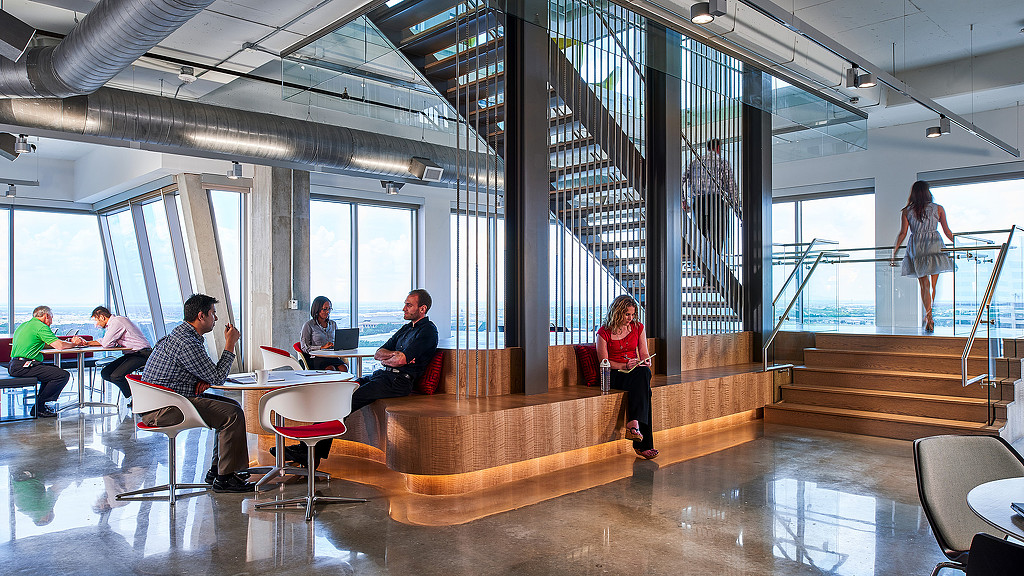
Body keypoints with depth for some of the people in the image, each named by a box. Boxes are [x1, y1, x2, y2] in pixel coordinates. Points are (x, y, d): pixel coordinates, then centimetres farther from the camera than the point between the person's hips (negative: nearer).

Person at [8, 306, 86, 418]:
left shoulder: (24, 325, 23)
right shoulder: (41, 326, -8)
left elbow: (47, 344, 28)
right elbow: (60, 346, -15)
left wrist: (68, 342, 22)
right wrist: (74, 343, 4)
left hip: (14, 366, 11)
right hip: (23, 366, -11)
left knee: (54, 369, 26)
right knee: (63, 375, -16)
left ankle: (40, 403, 19)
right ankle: (38, 408, -9)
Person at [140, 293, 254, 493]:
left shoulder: (181, 333, 15)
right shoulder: (186, 342, -20)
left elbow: (208, 372, 25)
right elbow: (217, 378, -16)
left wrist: (204, 381, 1)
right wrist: (230, 345, -9)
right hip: (163, 409, -11)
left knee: (232, 406, 12)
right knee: (233, 415, -19)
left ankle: (216, 470, 15)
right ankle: (224, 479, -11)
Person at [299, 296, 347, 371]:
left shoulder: (333, 324, 20)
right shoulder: (308, 325, 4)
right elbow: (305, 348, -2)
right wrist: (322, 347, -14)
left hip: (332, 356, 4)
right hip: (316, 357, -4)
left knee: (344, 368, -31)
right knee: (331, 369, -37)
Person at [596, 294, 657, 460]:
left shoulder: (638, 328, 12)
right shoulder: (604, 332, -1)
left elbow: (644, 354, 14)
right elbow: (604, 362, -2)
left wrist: (646, 362, -9)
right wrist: (625, 366, -16)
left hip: (637, 372, 4)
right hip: (615, 375, -4)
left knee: (644, 372, -35)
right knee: (642, 383, -34)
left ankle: (633, 424, -41)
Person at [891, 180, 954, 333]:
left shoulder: (906, 211, 4)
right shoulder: (938, 209, 4)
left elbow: (902, 233, -1)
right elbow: (947, 231, 5)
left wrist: (894, 252, 4)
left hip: (916, 248, 1)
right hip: (934, 246, -1)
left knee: (924, 284, 5)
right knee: (933, 284, 6)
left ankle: (929, 316, -2)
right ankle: (929, 315, -1)